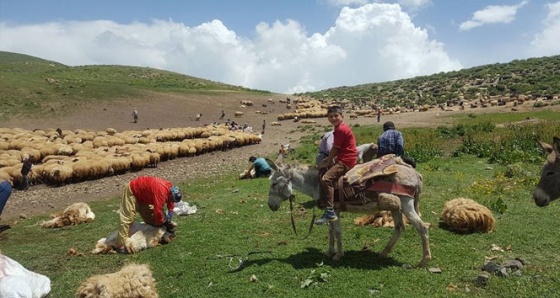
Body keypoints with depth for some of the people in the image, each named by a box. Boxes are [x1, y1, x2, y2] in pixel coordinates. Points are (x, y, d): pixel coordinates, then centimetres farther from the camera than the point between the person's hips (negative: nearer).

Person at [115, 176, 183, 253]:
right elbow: (158, 211, -36)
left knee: (149, 215, 14)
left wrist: (168, 221, 1)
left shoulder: (170, 188, -8)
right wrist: (161, 223, -16)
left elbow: (170, 205, 8)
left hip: (141, 192, 9)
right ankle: (121, 246, -16)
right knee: (127, 218, -14)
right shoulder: (161, 192, -36)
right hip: (131, 191, -9)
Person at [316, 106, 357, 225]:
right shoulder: (339, 129, 19)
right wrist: (327, 160, 12)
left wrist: (327, 162, -1)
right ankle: (318, 200, 26)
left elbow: (334, 149, -11)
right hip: (342, 159, 11)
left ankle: (330, 212, -31)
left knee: (326, 179, -27)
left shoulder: (341, 129, -13)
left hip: (345, 161, -11)